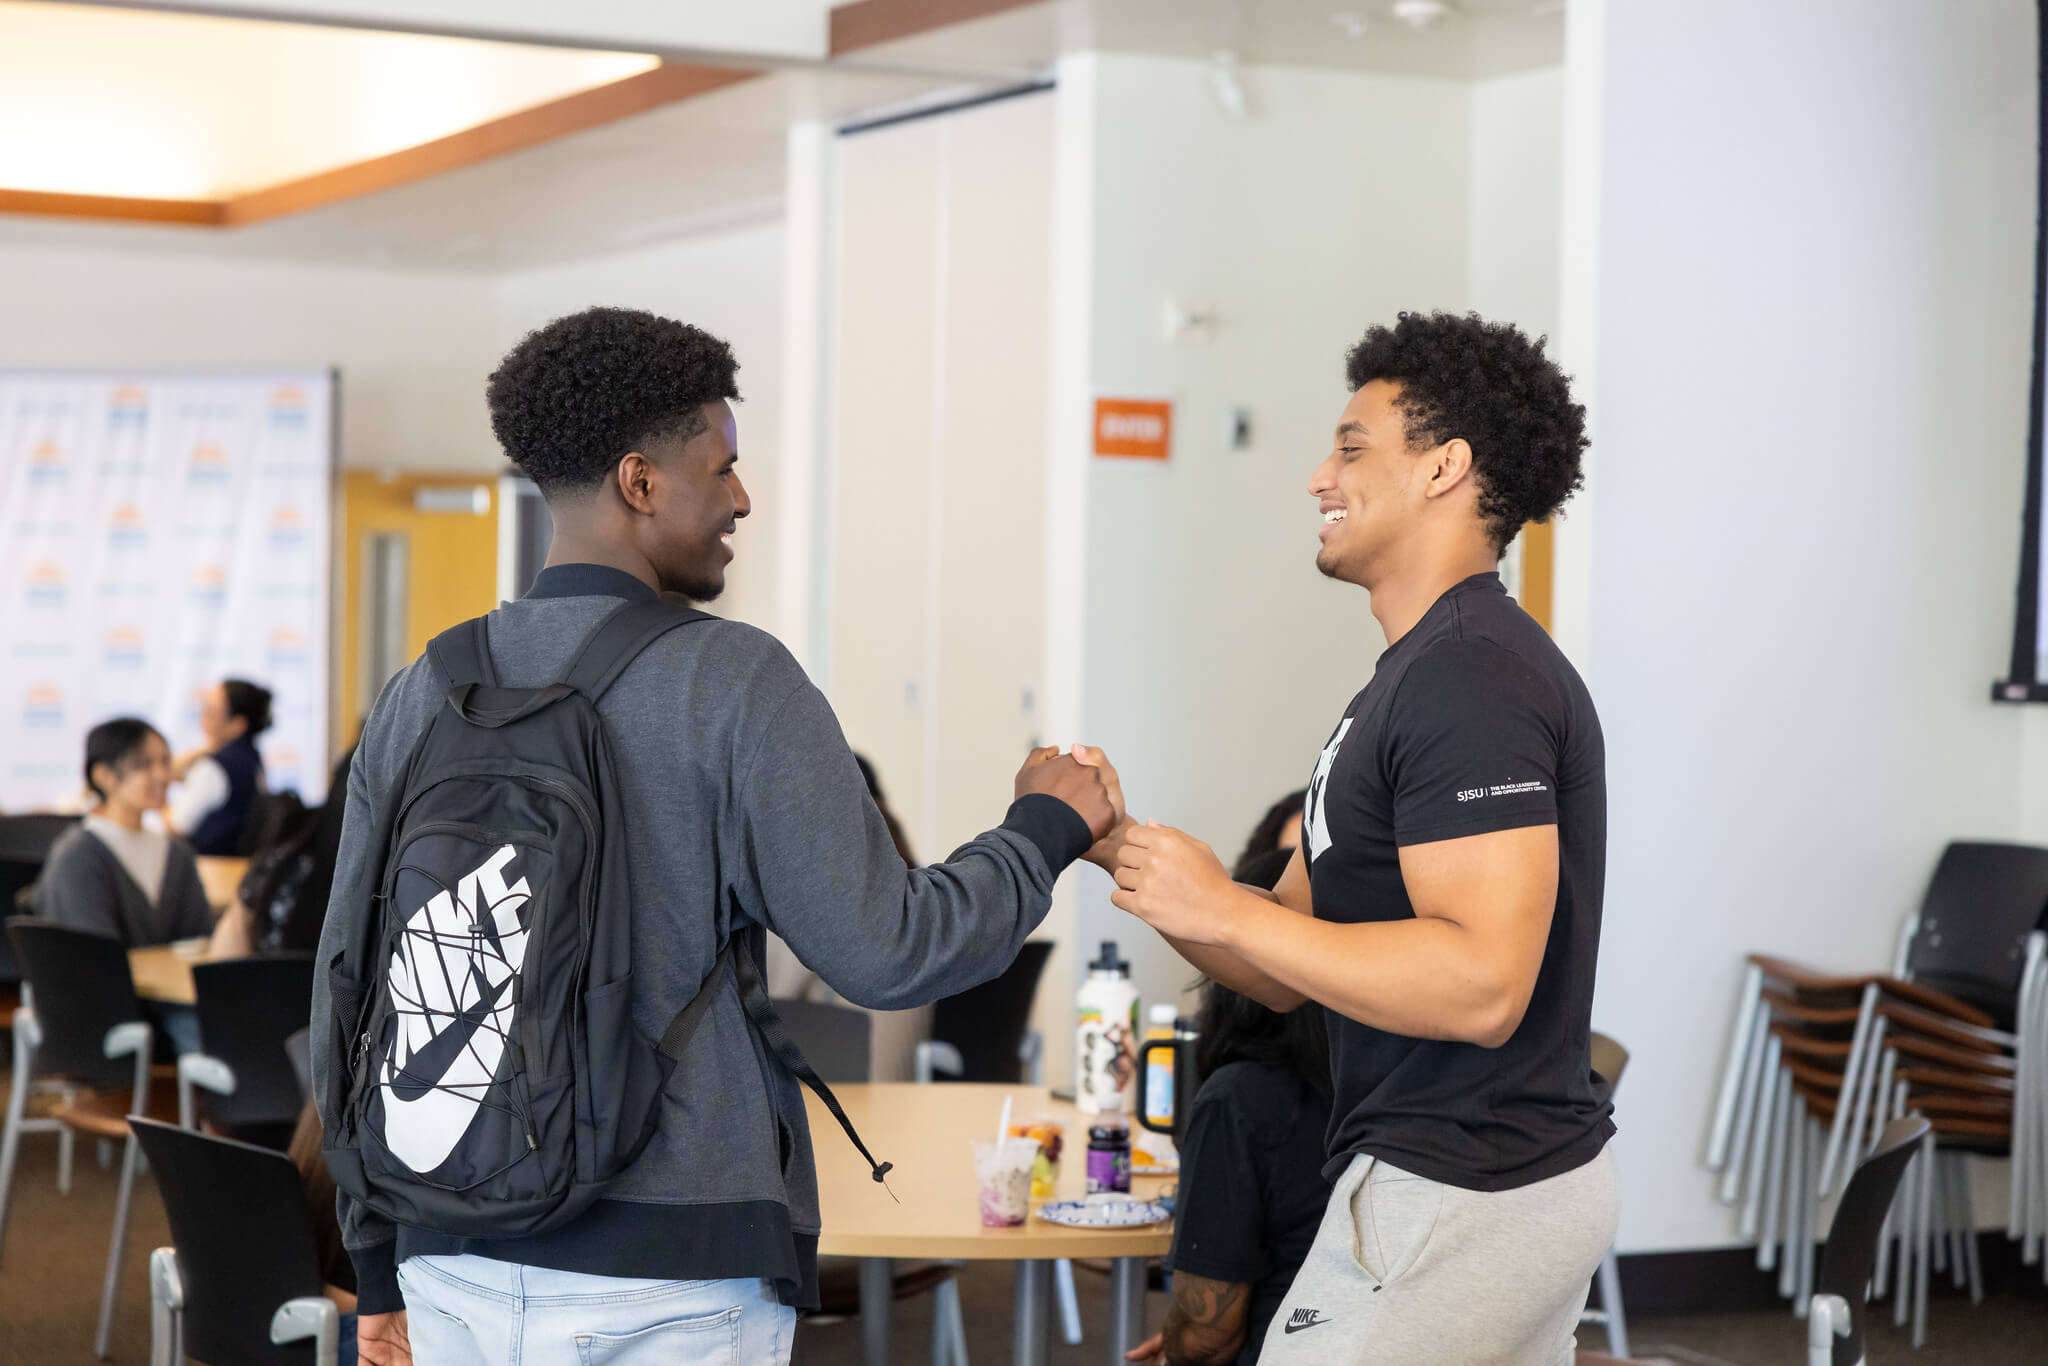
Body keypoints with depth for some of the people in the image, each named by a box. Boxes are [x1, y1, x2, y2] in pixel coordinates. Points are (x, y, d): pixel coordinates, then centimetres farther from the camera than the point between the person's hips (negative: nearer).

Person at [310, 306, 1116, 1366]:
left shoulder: (419, 699, 6)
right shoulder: (730, 683, -9)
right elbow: (883, 952, -12)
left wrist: (381, 1269, 18)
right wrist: (1046, 830, 5)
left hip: (460, 1268, 5)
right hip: (660, 1278, -5)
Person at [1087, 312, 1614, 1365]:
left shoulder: (1473, 677, -17)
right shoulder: (1419, 674, 17)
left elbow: (1481, 982, -27)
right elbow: (1282, 975, 15)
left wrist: (1224, 910, -22)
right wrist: (1122, 848, 1)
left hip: (1457, 1193, -11)